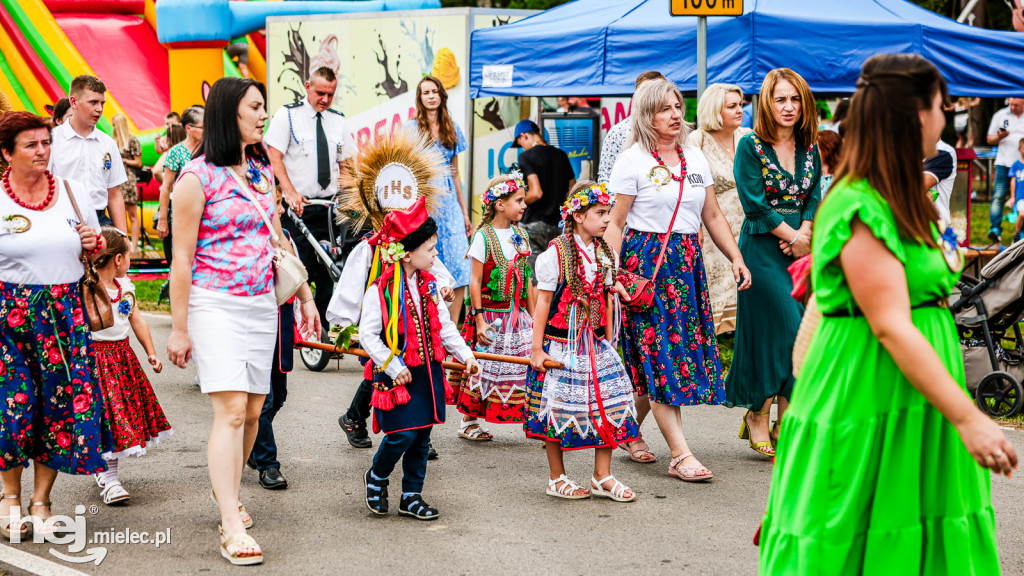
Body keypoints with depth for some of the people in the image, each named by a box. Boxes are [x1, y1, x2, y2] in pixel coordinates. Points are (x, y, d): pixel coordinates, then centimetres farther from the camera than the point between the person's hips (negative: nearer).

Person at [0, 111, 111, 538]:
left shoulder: (73, 192, 8)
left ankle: (40, 500, 14)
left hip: (66, 311, 3)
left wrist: (94, 244, -3)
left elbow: (93, 254, 18)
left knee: (64, 401, -1)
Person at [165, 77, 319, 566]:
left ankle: (227, 491, 29)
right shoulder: (197, 177, -8)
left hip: (262, 304, 7)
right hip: (214, 305, -6)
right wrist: (178, 326, -9)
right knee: (230, 410, -14)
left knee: (253, 411, 8)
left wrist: (305, 297, 19)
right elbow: (182, 257, -8)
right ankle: (232, 528, -15)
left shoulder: (263, 172, 13)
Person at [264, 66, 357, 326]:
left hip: (329, 207, 5)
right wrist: (291, 193, -21)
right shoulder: (287, 115, -1)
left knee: (328, 272, 3)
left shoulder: (338, 121, 13)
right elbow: (274, 158, -8)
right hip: (298, 207, -4)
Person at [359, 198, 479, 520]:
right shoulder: (381, 290, -13)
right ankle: (376, 478, 18)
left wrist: (465, 354, 8)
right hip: (397, 375, -7)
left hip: (428, 372, 7)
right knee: (402, 434, -10)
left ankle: (411, 496, 20)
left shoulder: (429, 286, 9)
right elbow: (367, 334, -13)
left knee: (421, 437, 9)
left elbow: (444, 326, 17)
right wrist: (394, 367, -15)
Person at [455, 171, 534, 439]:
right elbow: (475, 281, -10)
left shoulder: (521, 235, 9)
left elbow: (526, 279, 13)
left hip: (517, 315, 5)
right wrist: (480, 319, -14)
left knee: (530, 364, -2)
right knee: (482, 367, 2)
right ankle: (469, 422, 16)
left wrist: (533, 316, 11)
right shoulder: (484, 236, -9)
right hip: (491, 314, -5)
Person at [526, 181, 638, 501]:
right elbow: (543, 300, -9)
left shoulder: (605, 254, 8)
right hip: (560, 345, -6)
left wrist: (609, 341, 14)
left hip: (595, 343, 6)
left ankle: (602, 477, 12)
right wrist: (537, 348, -9)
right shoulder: (555, 253, -10)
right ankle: (557, 479, 15)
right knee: (558, 407, 1)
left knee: (608, 404, 1)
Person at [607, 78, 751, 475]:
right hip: (645, 260, -6)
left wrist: (736, 258, 7)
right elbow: (615, 223, -6)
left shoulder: (696, 159, 12)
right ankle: (680, 454, -9)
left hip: (687, 262, 6)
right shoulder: (632, 161, -4)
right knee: (659, 354, -7)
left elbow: (713, 216, 17)